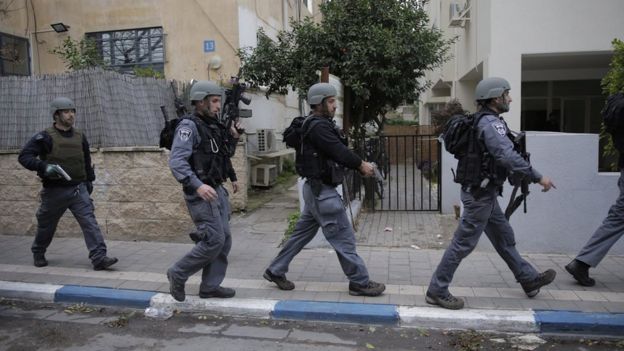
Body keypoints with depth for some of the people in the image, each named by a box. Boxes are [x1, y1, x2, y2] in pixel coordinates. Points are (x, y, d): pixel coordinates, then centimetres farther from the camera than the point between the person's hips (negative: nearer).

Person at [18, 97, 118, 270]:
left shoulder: (80, 137, 9)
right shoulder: (45, 137, -6)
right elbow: (23, 156, -11)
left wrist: (89, 179, 23)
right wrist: (44, 167, -25)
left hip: (78, 189, 3)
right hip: (54, 191, -2)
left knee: (89, 221, -13)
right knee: (46, 225, 15)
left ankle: (99, 258, -17)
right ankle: (38, 253, 41)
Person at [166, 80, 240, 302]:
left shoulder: (214, 125, 13)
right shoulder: (189, 126, -13)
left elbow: (225, 154, 25)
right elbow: (176, 161, -23)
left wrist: (233, 137, 6)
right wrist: (197, 185, -35)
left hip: (217, 191, 9)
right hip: (200, 194, -9)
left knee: (224, 240, 9)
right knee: (214, 240, -10)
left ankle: (210, 286, 20)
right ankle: (178, 274, 10)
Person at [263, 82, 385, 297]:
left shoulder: (320, 125, 14)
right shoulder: (318, 127, -18)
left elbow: (338, 151, 13)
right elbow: (339, 152, -21)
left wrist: (360, 164, 1)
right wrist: (361, 165, -6)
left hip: (317, 189, 10)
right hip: (322, 191, -10)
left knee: (302, 233, 17)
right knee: (344, 238, -1)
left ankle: (275, 271, 26)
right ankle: (360, 282, 10)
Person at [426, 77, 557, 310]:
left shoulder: (483, 121, 12)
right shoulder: (491, 123, -19)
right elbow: (507, 156, -30)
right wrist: (538, 177, -25)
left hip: (483, 192, 10)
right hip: (480, 193, -10)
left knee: (504, 236, 20)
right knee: (464, 243, -4)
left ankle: (529, 279, 35)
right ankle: (437, 291, 4)